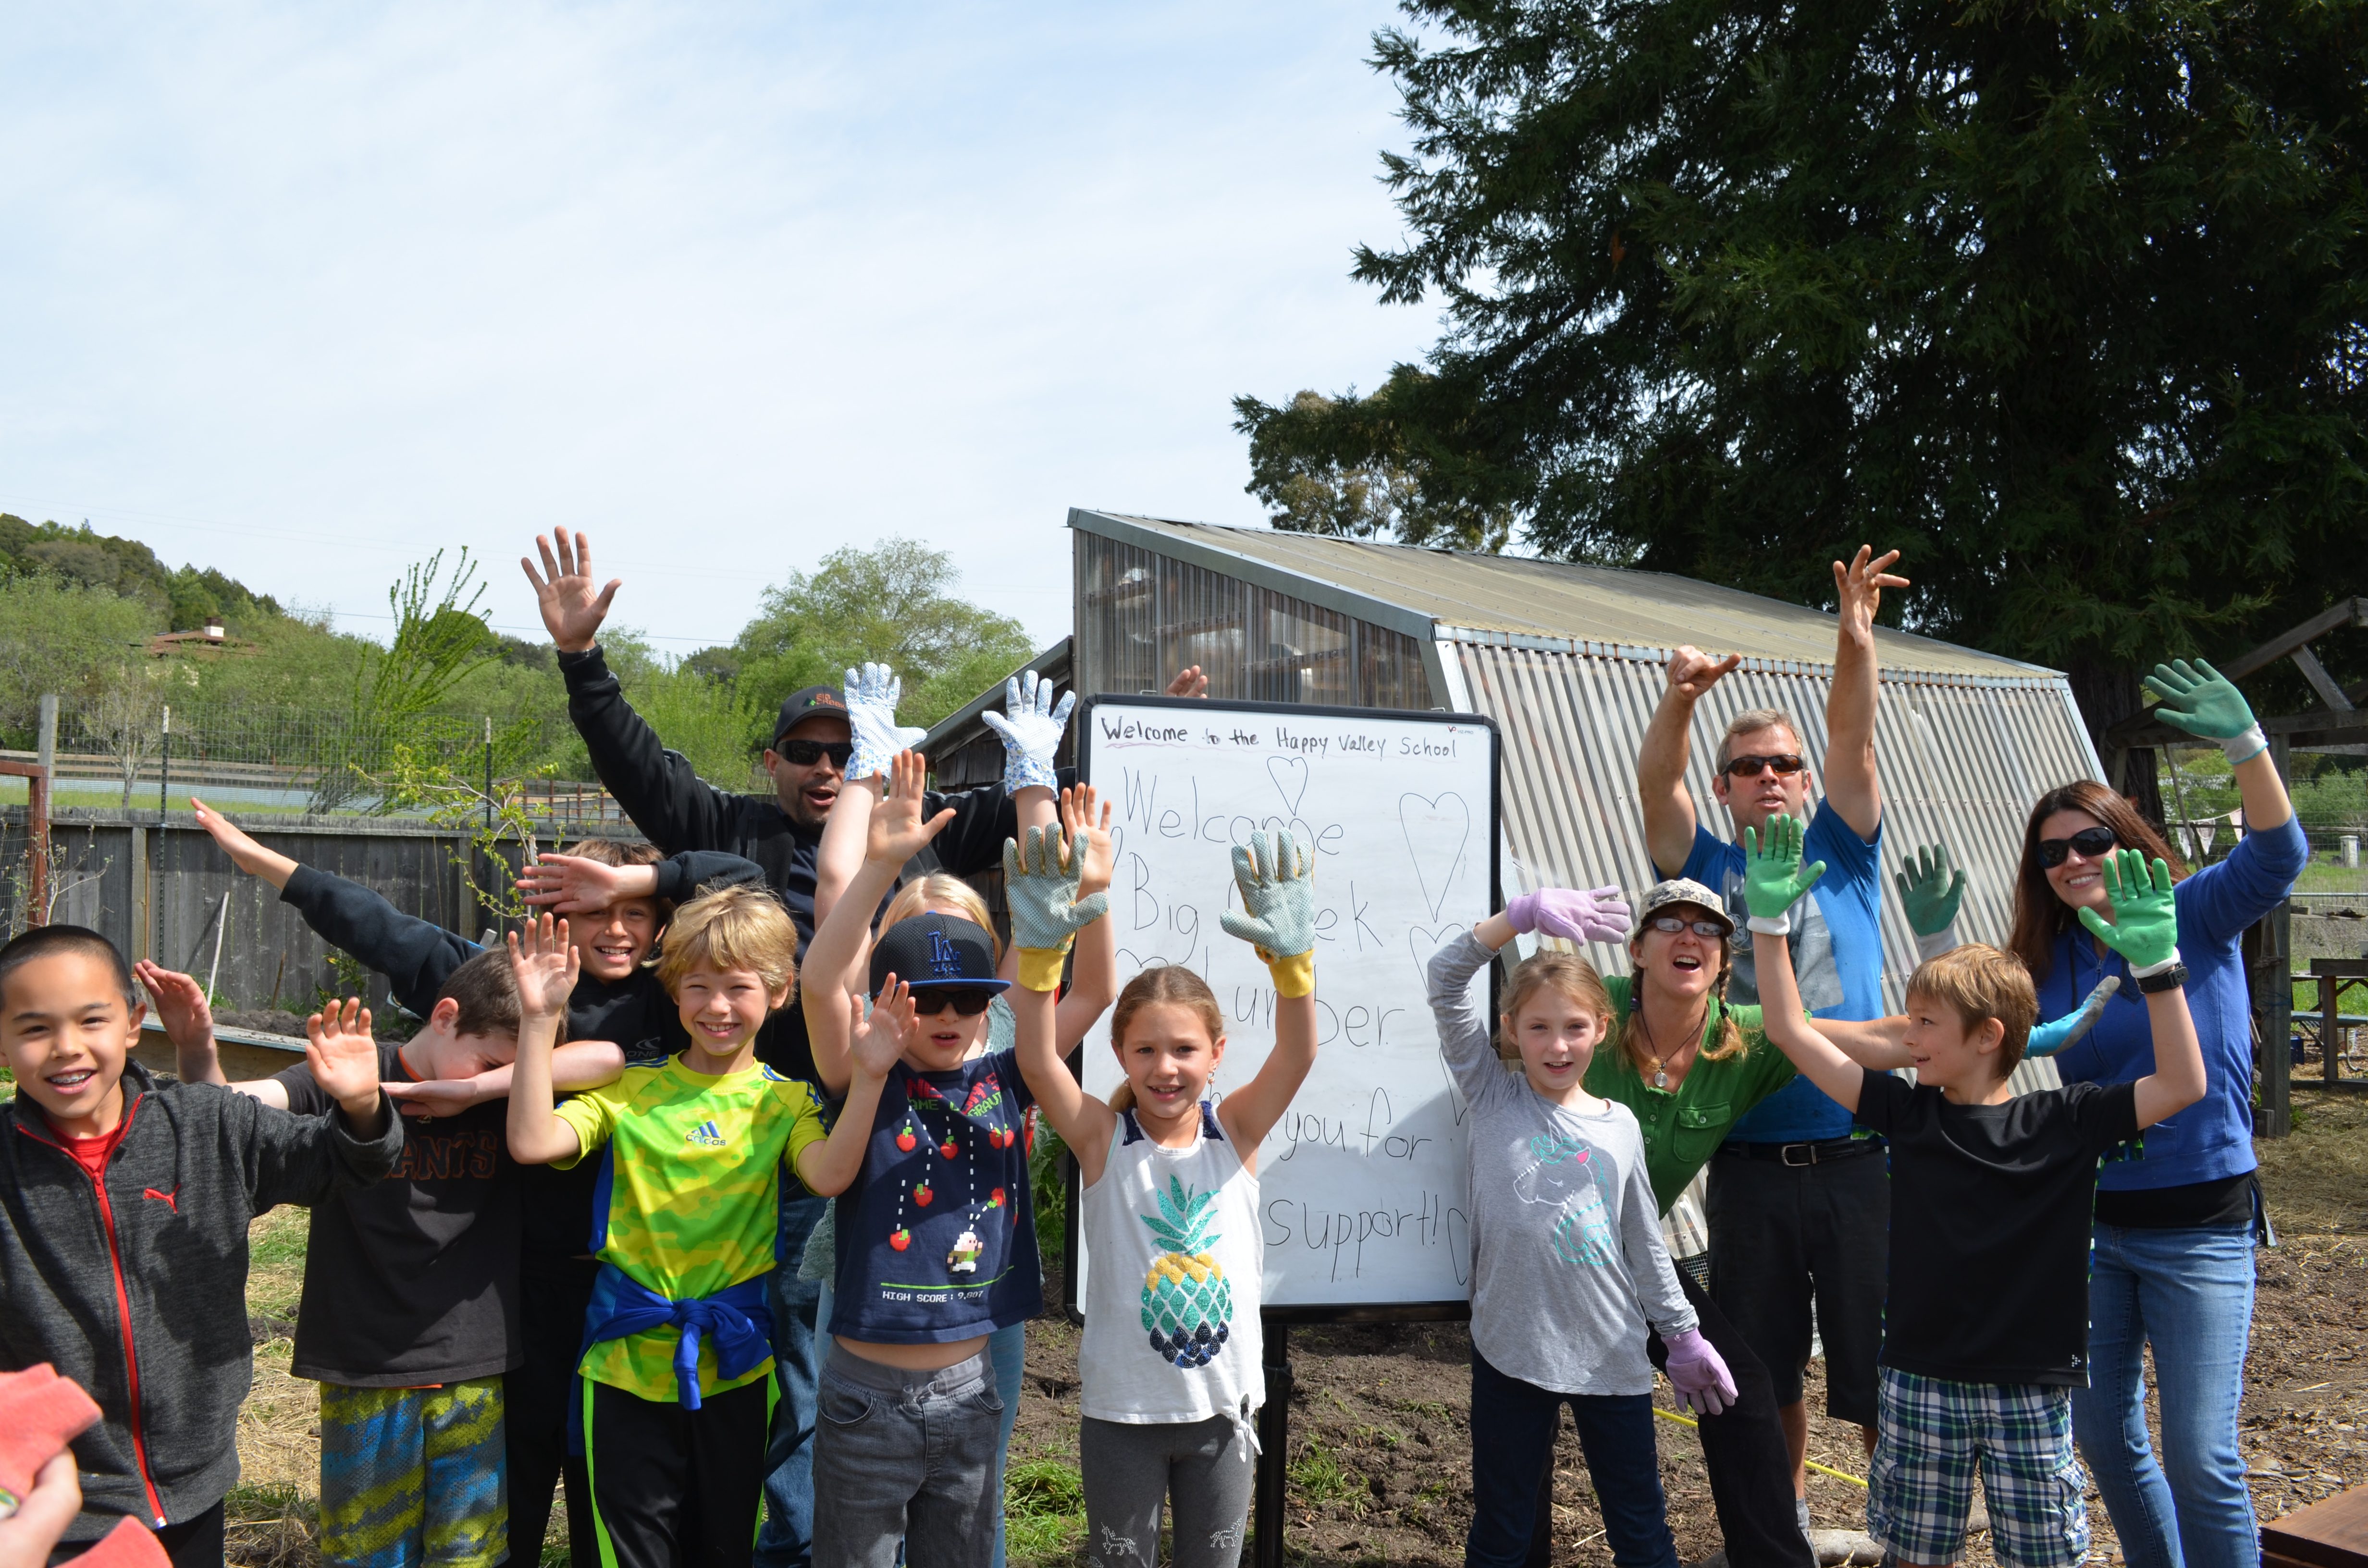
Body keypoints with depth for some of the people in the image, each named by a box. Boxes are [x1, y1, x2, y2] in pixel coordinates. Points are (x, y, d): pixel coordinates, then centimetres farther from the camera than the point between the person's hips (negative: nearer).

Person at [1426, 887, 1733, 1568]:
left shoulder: (1620, 1125, 7)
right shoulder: (1492, 1098, 0)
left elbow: (1644, 1243, 15)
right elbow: (1444, 979, -10)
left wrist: (1683, 1335, 14)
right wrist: (1527, 911, -17)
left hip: (1612, 1355, 2)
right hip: (1511, 1350, -2)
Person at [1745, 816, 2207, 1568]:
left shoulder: (2065, 1122, -7)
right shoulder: (1905, 1112, -2)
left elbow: (2183, 1086, -15)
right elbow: (1792, 1032, -2)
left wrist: (2156, 963, -23)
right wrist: (1769, 920, -6)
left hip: (2031, 1390, -2)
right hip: (1921, 1381, 2)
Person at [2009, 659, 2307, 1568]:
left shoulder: (2195, 916, -6)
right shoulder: (2049, 964, 5)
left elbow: (2276, 856, -23)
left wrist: (2245, 742, -38)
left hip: (2199, 1228, -5)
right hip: (2090, 1222, 5)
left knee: (2201, 1458, -8)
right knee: (2104, 1436, 15)